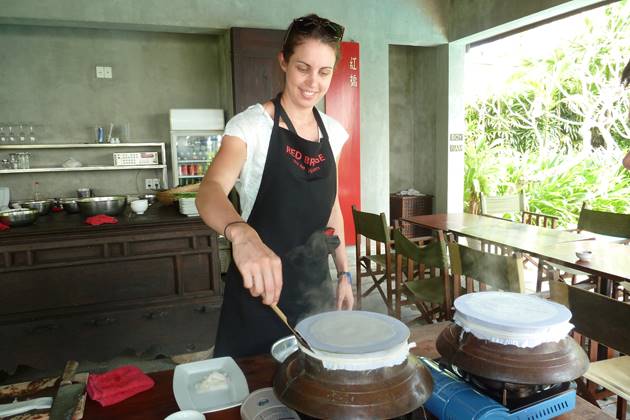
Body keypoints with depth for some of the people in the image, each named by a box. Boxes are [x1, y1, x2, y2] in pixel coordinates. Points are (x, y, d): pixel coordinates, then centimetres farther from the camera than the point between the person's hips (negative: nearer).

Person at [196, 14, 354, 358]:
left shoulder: (333, 132, 3)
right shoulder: (251, 125, -14)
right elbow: (209, 191, -31)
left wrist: (343, 272, 9)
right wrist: (241, 234, -52)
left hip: (314, 288, 5)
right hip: (259, 289, -5)